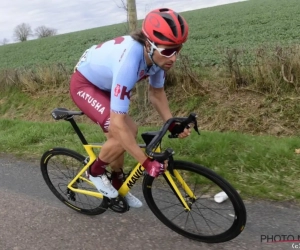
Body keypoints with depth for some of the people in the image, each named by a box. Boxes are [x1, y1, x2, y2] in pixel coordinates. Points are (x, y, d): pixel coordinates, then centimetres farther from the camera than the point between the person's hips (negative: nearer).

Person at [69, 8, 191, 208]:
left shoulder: (157, 55, -18)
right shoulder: (129, 62, -41)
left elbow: (156, 93, 0)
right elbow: (118, 123, -41)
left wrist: (172, 125, -10)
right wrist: (147, 162, -37)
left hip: (105, 84, 8)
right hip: (84, 84, -7)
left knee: (130, 131, 6)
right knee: (120, 135, -23)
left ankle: (117, 184, 28)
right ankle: (95, 171, 7)